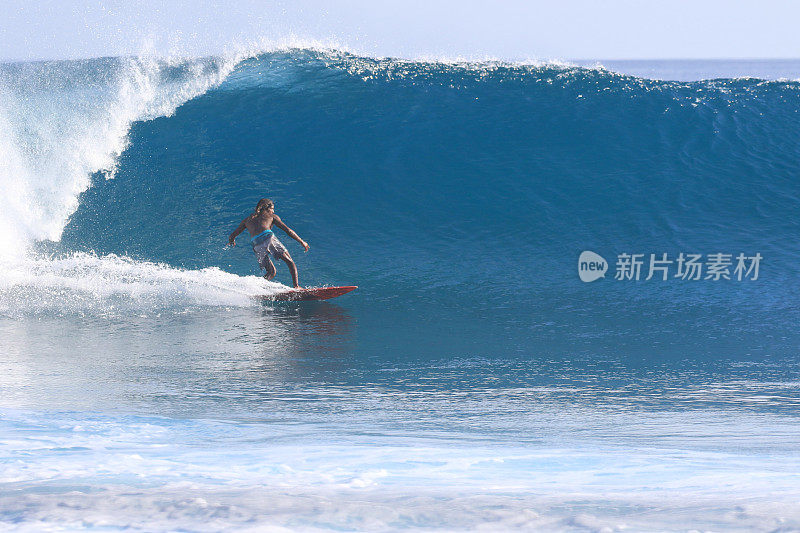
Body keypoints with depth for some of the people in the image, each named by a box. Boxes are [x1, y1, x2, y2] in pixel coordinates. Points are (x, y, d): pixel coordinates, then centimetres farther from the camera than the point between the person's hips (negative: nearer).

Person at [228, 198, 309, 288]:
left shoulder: (247, 220, 32)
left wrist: (232, 242, 56)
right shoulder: (271, 216, 24)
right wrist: (301, 242, 24)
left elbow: (232, 236, 33)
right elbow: (288, 230, 18)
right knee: (289, 261, 4)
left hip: (255, 244, 3)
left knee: (271, 271, 17)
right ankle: (296, 286, -15)